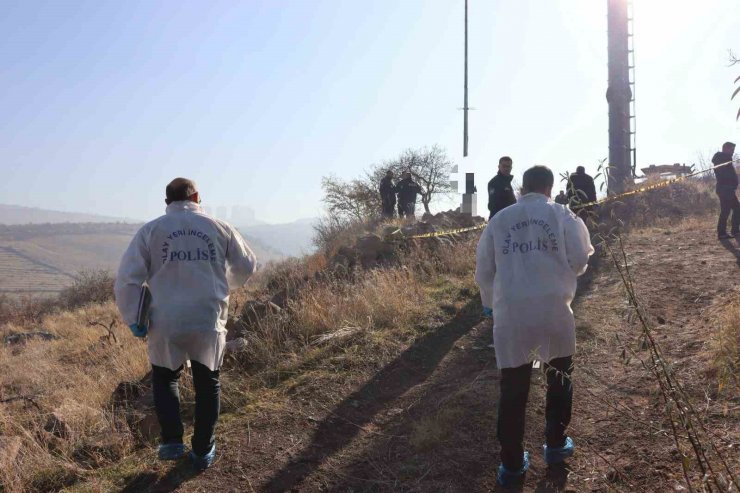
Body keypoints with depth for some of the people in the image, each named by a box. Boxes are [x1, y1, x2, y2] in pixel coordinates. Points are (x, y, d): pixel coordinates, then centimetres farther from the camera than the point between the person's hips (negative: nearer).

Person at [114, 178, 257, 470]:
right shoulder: (218, 228, 3)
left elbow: (127, 279, -7)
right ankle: (203, 451, 22)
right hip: (208, 323, 1)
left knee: (165, 378, 23)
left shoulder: (151, 231, -1)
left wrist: (133, 319, 1)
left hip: (165, 325, 0)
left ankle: (172, 441, 15)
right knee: (207, 384, 17)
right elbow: (247, 265, 15)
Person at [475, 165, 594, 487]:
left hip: (510, 312, 1)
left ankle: (511, 464, 13)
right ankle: (556, 445, 30)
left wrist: (494, 303, 25)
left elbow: (483, 271, 10)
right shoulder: (561, 214, 4)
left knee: (513, 390, 7)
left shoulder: (499, 220, 8)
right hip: (553, 308, -1)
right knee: (559, 378, 22)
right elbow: (579, 260, 4)